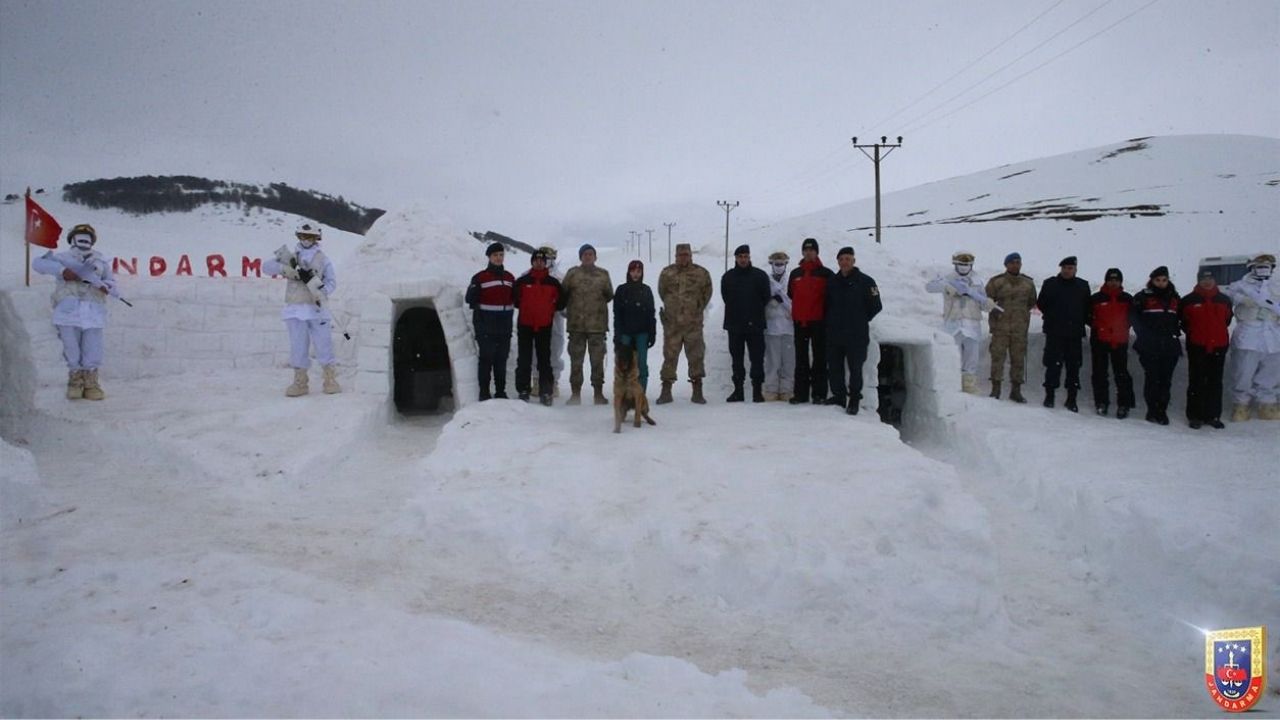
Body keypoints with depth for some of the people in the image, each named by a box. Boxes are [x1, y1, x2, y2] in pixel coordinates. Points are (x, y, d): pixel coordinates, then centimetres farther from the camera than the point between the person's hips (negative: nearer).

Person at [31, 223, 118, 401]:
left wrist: (107, 286, -2)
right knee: (71, 349, -4)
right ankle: (75, 380, 11)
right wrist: (62, 270, -14)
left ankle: (90, 382, 6)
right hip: (68, 309, -1)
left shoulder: (101, 260, 23)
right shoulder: (63, 257, 14)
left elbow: (111, 281, 23)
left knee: (93, 350, -6)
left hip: (94, 311, 1)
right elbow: (38, 263, 1)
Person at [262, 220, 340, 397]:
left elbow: (332, 282, 2)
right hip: (296, 310, 1)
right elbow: (267, 266, 0)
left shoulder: (322, 259, 8)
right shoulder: (291, 256, 11)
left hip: (318, 309, -1)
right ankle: (300, 382, 12)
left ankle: (330, 380, 6)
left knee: (324, 345, -2)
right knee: (298, 347, 4)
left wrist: (322, 293, -18)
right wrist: (290, 270, -15)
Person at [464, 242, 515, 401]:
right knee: (486, 359, -3)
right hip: (486, 326, -5)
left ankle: (500, 392, 19)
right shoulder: (480, 277, -4)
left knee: (501, 360, 11)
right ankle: (484, 393, 3)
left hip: (505, 326, 5)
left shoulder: (510, 278, 13)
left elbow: (515, 299, 20)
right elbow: (471, 299, -5)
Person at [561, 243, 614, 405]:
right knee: (576, 359, 5)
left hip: (597, 323, 1)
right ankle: (575, 393, 12)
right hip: (576, 323, 0)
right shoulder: (573, 273, 5)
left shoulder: (603, 274, 9)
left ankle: (598, 393, 12)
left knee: (597, 359, 4)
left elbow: (609, 295, 14)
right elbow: (562, 293, 6)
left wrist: (606, 292, 0)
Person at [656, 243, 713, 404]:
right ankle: (666, 390, 10)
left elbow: (706, 293, 11)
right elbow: (662, 293, 14)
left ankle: (697, 391, 10)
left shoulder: (701, 273, 1)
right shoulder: (666, 273, 2)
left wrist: (697, 309, 11)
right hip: (672, 323, 0)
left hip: (694, 323, 0)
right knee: (669, 355, 3)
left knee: (696, 356, 2)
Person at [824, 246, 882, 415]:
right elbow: (826, 305, 18)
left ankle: (854, 399, 9)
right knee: (834, 368, 9)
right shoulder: (832, 281, 9)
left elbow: (876, 306, 1)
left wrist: (861, 320, 3)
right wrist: (829, 321, 7)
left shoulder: (865, 281, -3)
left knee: (855, 368, -1)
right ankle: (838, 396, 22)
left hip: (856, 336, -4)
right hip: (834, 334, 4)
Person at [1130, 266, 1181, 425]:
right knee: (1152, 378, -2)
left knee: (1166, 379, 2)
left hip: (1170, 346, 3)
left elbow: (1180, 318, 25)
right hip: (1150, 346, -3)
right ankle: (1152, 410, 6)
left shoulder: (1174, 297, 15)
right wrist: (1144, 334, -13)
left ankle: (1162, 410, 9)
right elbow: (1134, 317, -3)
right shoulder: (1143, 297, 2)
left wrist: (1176, 331, 10)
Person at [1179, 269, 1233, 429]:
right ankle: (1195, 416, 5)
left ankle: (1213, 415, 15)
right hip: (1197, 346, -3)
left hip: (1219, 346, 3)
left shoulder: (1224, 300, 6)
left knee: (1215, 382, 8)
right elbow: (1183, 321, 8)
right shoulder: (1189, 300, -4)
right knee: (1196, 382, 0)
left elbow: (1227, 320, 20)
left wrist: (1217, 333, 13)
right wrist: (1193, 333, 6)